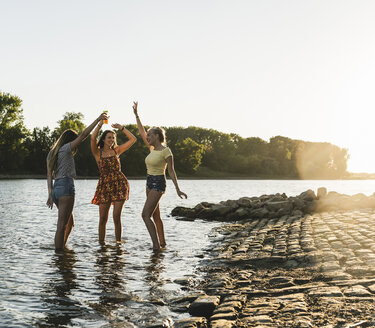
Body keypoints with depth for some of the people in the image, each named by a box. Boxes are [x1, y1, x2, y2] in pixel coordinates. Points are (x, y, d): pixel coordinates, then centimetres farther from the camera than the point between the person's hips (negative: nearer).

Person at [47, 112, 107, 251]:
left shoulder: (52, 153, 20)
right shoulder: (65, 148, -1)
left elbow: (49, 175, 15)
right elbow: (83, 135, -5)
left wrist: (50, 194, 11)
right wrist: (98, 119, 1)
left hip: (56, 188, 9)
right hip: (66, 186, -9)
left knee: (69, 223, 18)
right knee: (62, 225, -11)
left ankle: (61, 249, 20)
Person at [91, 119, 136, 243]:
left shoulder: (116, 150, 11)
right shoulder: (98, 153, 4)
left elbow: (133, 139, 9)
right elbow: (93, 138, -14)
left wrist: (121, 127, 8)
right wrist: (100, 124, -9)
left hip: (119, 184, 1)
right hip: (104, 186, -1)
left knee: (117, 217, -4)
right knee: (103, 219, 0)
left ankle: (118, 242, 3)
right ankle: (101, 244, 10)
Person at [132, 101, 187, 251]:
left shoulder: (166, 151, -13)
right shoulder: (152, 149, 9)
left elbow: (171, 171, -13)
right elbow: (141, 132, 15)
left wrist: (177, 189, -16)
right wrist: (136, 115, 14)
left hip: (158, 184, -8)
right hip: (150, 183, 9)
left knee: (145, 215, -16)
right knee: (155, 215, 14)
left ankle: (156, 245, -18)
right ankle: (162, 242, 25)